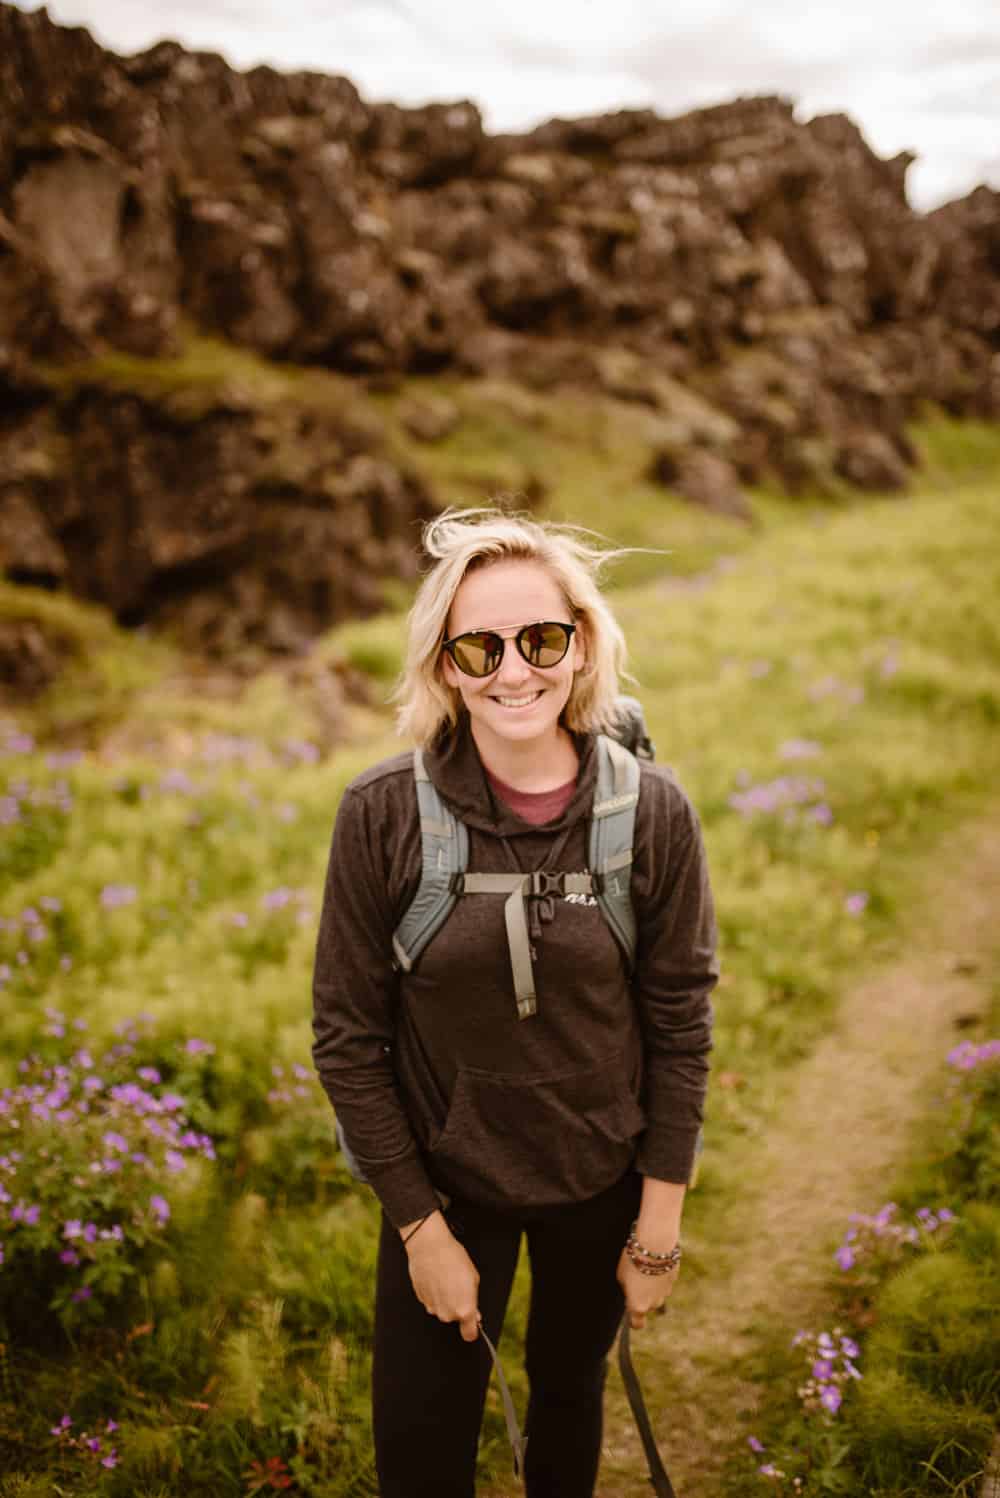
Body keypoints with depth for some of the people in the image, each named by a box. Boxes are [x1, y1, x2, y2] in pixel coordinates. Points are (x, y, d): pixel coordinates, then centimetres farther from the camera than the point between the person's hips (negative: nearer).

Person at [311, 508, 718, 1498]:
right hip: (446, 1183, -1)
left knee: (570, 1392, 24)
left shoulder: (651, 812, -15)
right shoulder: (383, 813, -19)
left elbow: (680, 1022, -6)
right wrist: (420, 1227, -9)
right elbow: (346, 1036, -11)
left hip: (602, 1182, 1)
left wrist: (658, 1227, -3)